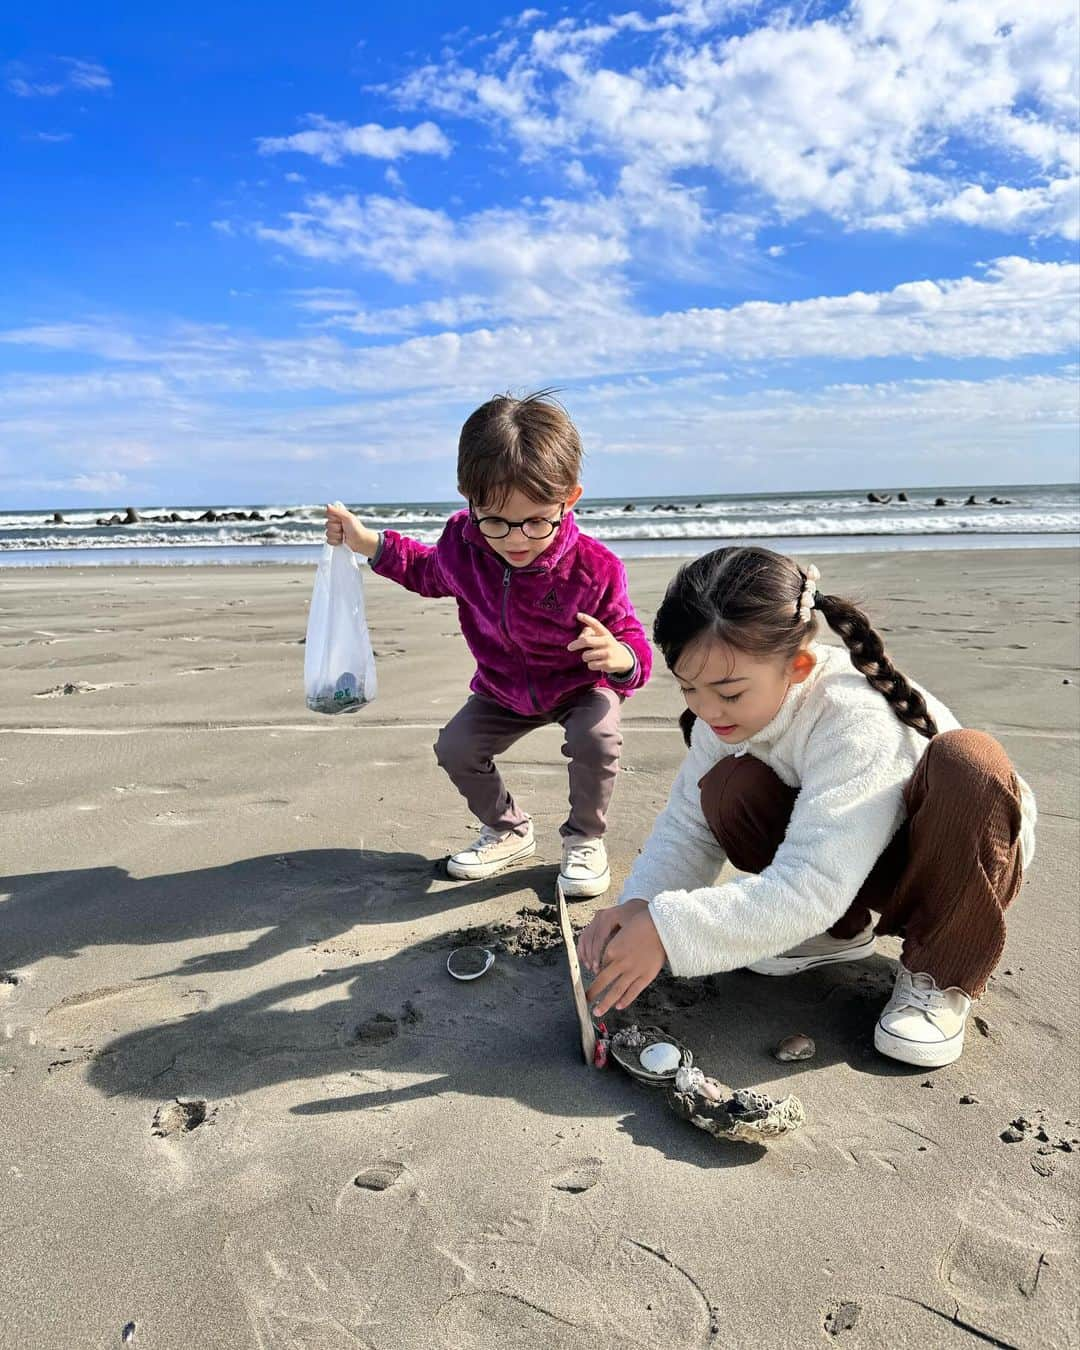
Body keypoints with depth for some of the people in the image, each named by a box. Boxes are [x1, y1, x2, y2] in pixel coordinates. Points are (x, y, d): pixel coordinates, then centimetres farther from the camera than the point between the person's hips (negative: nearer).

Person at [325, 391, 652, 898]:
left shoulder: (594, 569, -34)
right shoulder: (463, 544, -22)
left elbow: (631, 640, -26)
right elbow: (431, 572, 4)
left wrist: (620, 658, -51)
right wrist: (369, 544, -7)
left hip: (581, 685, -4)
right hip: (503, 690, 4)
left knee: (596, 738, -31)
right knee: (455, 747, -9)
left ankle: (585, 839, -1)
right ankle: (507, 830, 20)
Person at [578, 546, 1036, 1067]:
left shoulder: (856, 720, -37)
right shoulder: (728, 712, -15)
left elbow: (811, 887, -42)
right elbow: (687, 825, -12)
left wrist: (669, 930, -45)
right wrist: (639, 904, -31)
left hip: (970, 854, -5)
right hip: (834, 858, 5)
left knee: (968, 761, -38)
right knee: (729, 788, -23)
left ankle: (939, 978, -16)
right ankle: (841, 932, 3)